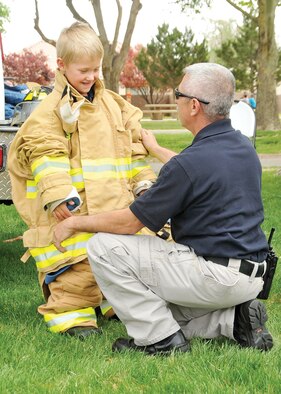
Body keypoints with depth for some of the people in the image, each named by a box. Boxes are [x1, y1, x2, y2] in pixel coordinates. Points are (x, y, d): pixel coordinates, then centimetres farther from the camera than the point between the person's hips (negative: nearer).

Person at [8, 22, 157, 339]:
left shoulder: (112, 104, 14)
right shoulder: (53, 107, -7)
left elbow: (132, 145, 20)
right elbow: (46, 154, -14)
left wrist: (143, 181, 15)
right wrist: (58, 195, -22)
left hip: (116, 202, 7)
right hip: (75, 205, -6)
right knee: (77, 263, -8)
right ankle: (69, 312, 7)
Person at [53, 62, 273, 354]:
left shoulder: (191, 162, -20)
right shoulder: (243, 145, 6)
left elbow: (129, 223, -12)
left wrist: (74, 223, 3)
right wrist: (155, 150, 44)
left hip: (215, 275, -9)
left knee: (104, 247, -8)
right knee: (161, 310, 28)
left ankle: (162, 340, -4)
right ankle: (235, 318, 9)